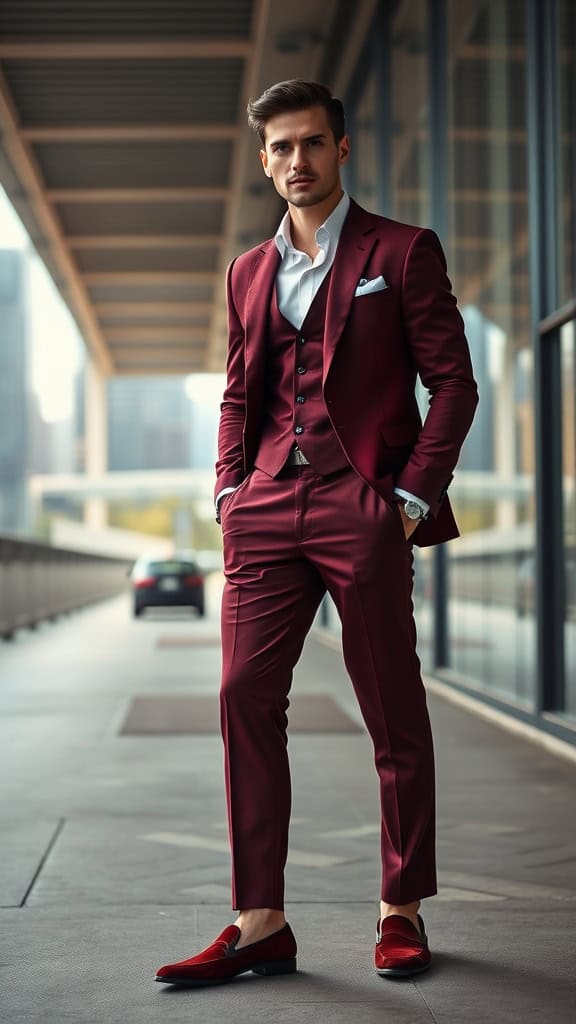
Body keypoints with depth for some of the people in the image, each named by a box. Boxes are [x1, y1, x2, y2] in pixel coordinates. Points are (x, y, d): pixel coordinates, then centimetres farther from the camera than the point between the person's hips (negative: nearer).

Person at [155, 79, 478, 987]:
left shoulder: (403, 253, 4)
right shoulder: (249, 271, 18)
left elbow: (453, 382, 1)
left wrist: (414, 495, -8)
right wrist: (230, 493, 7)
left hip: (363, 507, -4)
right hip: (266, 511, 5)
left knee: (394, 716, 2)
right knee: (245, 699, -4)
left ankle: (402, 912, 15)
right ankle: (260, 925, 1)